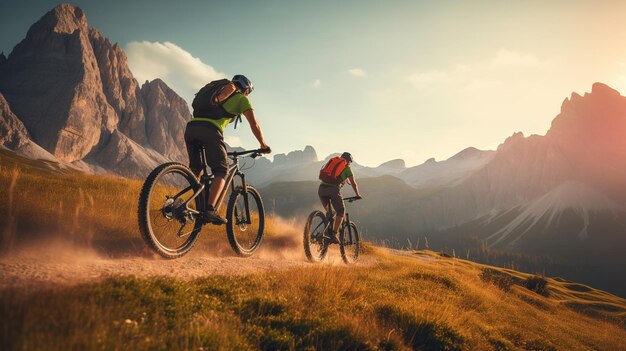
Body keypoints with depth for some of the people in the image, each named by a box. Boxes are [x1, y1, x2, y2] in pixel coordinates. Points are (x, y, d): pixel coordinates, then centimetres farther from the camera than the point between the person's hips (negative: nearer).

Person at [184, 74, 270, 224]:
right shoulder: (241, 99, 18)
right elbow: (254, 124, 11)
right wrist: (263, 145, 23)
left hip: (190, 126, 6)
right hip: (210, 129, -6)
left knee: (195, 169, 18)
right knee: (221, 171, 0)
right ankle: (210, 210, -14)